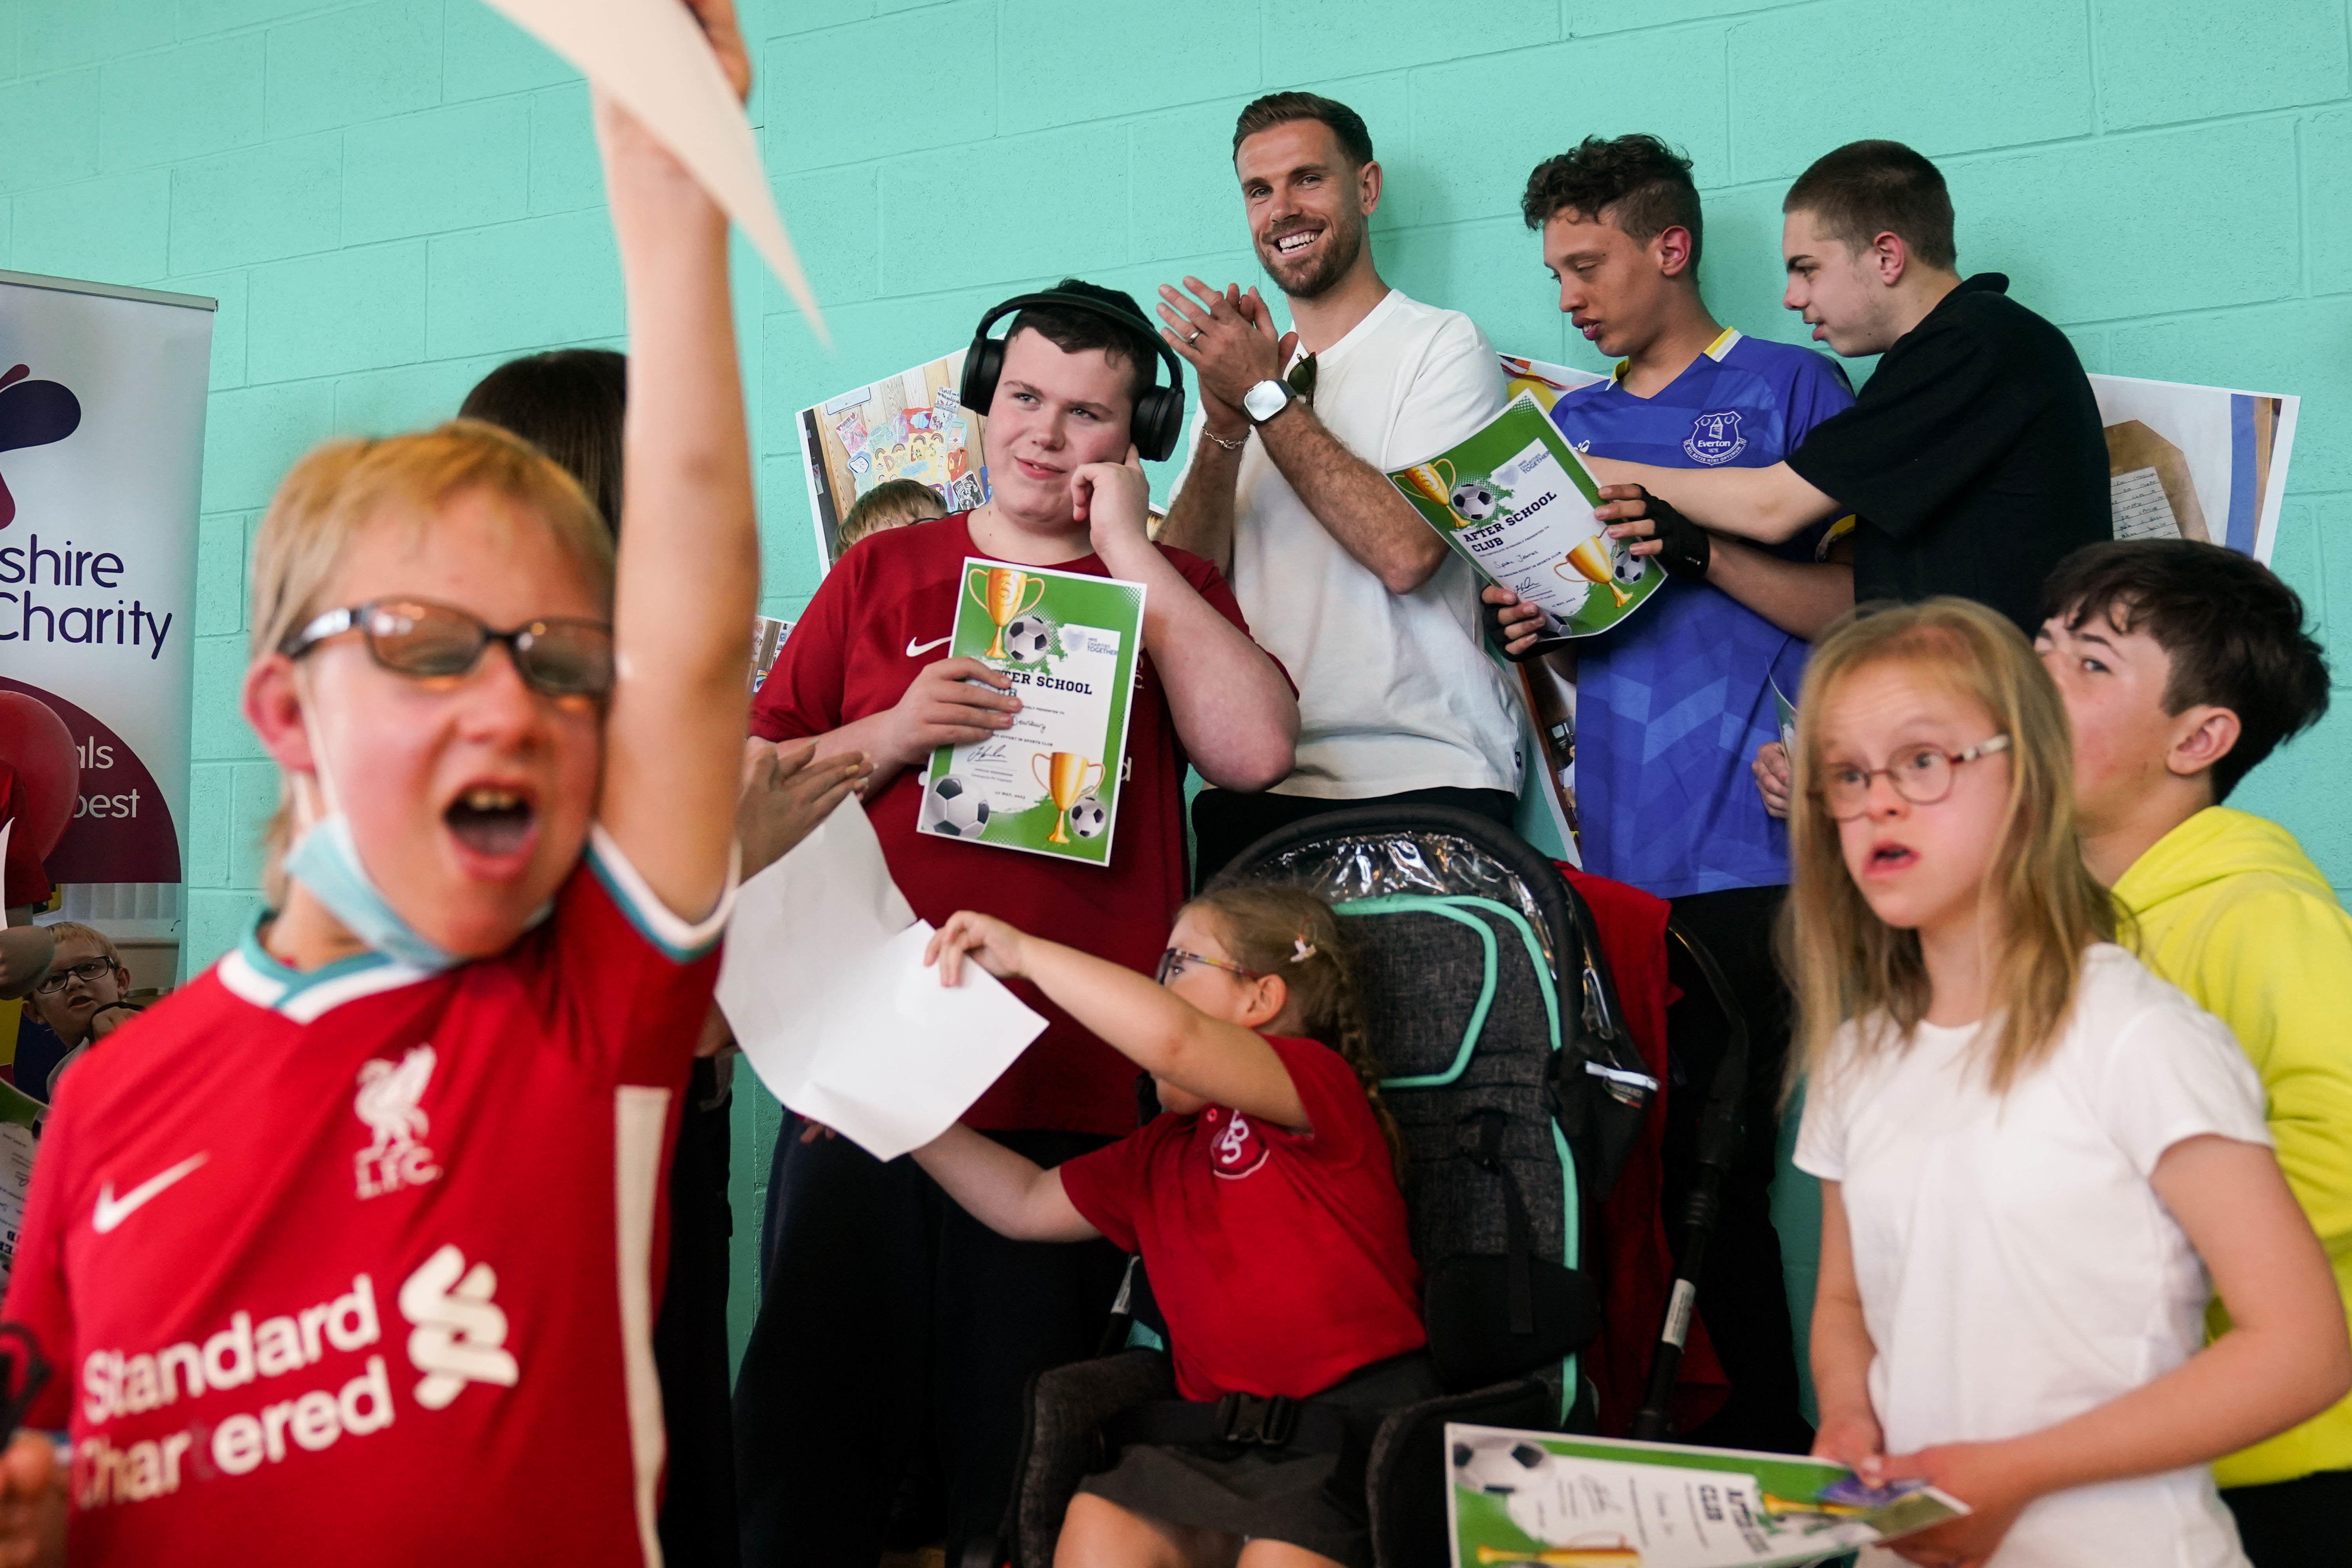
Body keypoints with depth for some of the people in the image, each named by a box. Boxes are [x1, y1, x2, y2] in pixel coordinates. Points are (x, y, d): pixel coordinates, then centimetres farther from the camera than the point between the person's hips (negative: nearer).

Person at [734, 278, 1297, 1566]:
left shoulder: (1169, 588, 12)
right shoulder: (882, 572, 14)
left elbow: (1255, 751, -7)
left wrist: (1127, 550, -3)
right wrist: (890, 738, -9)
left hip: (1070, 1100, -1)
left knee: (1014, 1459, 4)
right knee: (816, 1430, 1)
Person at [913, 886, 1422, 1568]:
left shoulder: (1319, 1081, -5)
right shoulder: (1165, 1151, 22)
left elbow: (1172, 1039, -24)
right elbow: (1027, 1205, 30)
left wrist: (1024, 952, -16)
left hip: (1359, 1412, -7)